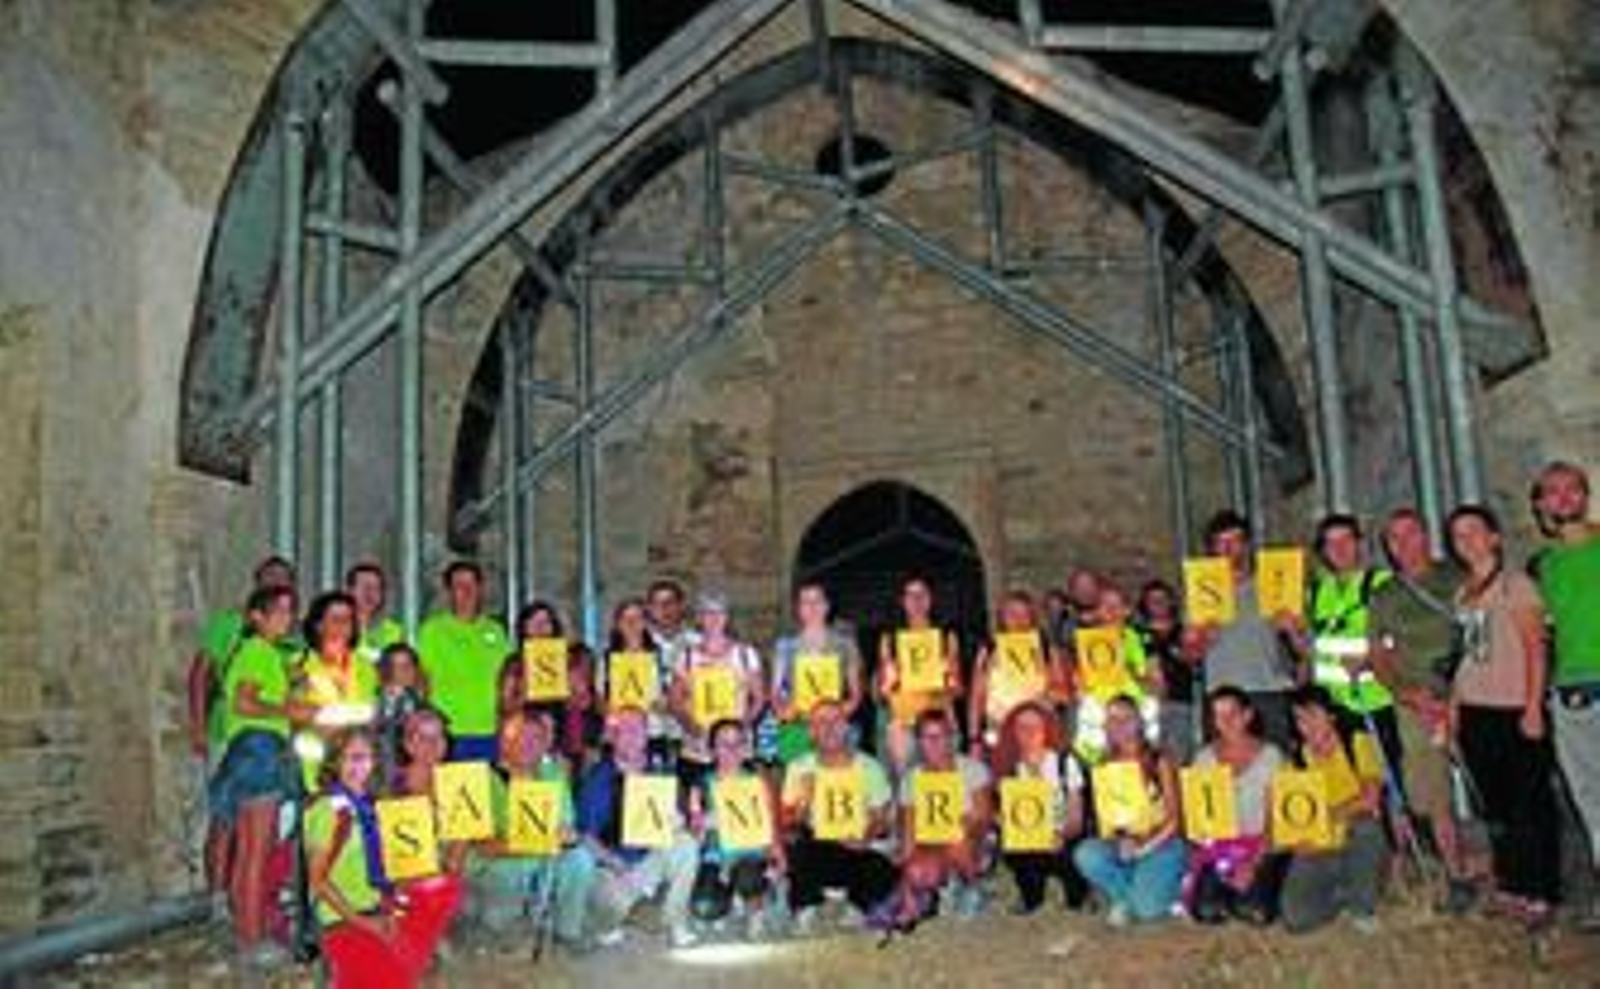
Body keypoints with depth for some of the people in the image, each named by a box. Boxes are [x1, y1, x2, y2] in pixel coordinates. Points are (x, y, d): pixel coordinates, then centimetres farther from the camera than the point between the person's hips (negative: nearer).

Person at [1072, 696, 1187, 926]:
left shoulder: (1159, 761, -2)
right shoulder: (1106, 767, 6)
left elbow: (1174, 817, -4)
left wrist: (1145, 847, -16)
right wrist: (1120, 841, -16)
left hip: (1160, 845, -3)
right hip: (1121, 846, 3)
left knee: (1148, 909, -27)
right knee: (1086, 854, -30)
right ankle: (1126, 899, -4)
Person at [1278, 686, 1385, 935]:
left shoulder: (1357, 743, -3)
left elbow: (1371, 797, -12)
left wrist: (1333, 814, -27)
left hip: (1357, 841, -1)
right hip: (1316, 851, 1)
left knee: (1364, 825, -38)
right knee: (1295, 919, -21)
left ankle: (1363, 908, -10)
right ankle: (1342, 895, 14)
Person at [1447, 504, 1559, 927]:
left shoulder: (1515, 583, -4)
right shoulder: (1462, 594, 14)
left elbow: (1536, 649, -9)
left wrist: (1534, 707, -15)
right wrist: (1454, 704, 8)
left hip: (1513, 709, -6)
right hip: (1475, 711, 6)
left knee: (1530, 803, -1)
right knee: (1496, 804, 12)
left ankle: (1538, 892, 6)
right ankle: (1509, 886, 21)